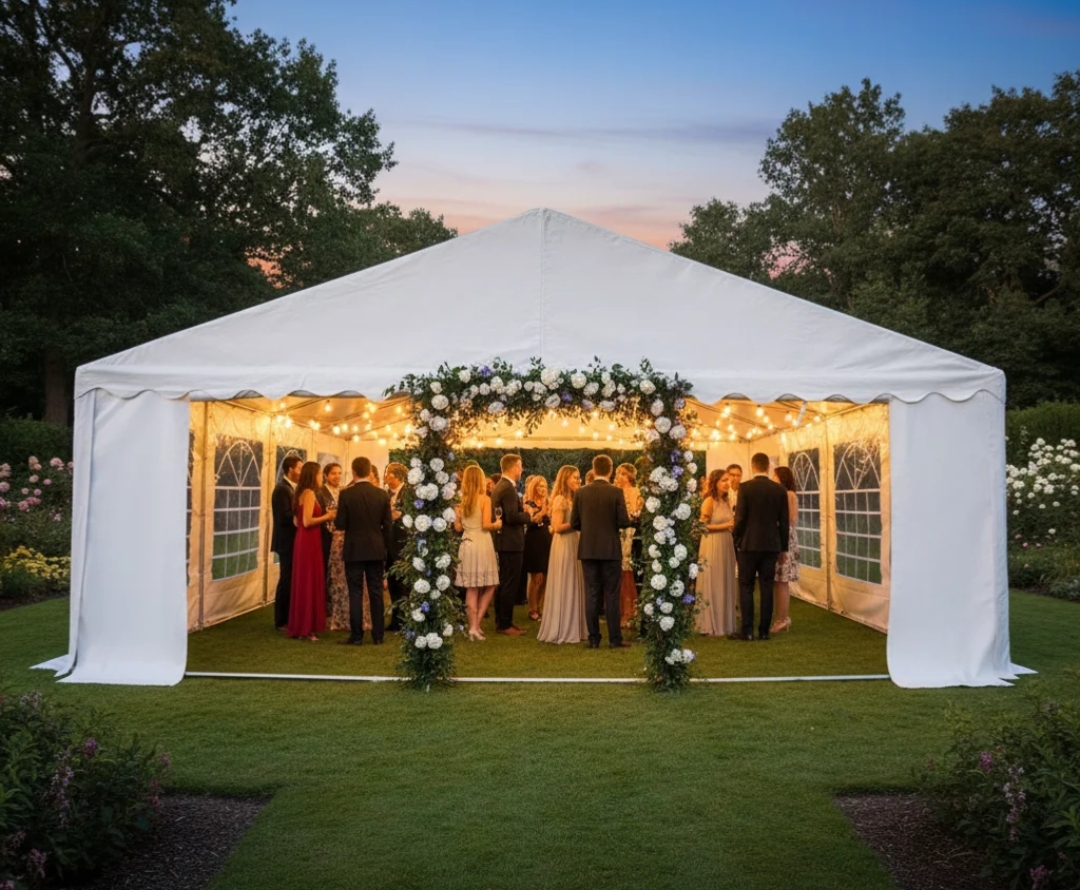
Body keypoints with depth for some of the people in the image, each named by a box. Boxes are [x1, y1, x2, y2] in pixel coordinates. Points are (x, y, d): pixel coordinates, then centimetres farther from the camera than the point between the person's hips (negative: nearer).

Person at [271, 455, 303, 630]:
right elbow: (285, 517, -25)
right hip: (287, 542, -10)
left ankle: (288, 619, 23)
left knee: (291, 581, 15)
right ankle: (282, 621, 5)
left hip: (293, 541, 10)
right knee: (287, 581, -3)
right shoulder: (282, 489, -16)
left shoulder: (291, 488, 15)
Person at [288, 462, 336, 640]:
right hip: (308, 543, -10)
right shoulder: (309, 493, -14)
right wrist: (326, 517, -9)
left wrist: (323, 518, 14)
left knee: (304, 584, 13)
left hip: (305, 542, 10)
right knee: (309, 583, -4)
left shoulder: (302, 493, 15)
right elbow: (307, 521, -22)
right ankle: (305, 628, 1)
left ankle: (300, 626, 20)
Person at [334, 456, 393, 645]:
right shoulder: (382, 494, -2)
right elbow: (388, 525, 1)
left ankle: (356, 636, 4)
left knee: (355, 593, 3)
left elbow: (340, 525, -9)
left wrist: (337, 516, 13)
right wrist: (386, 548, 13)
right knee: (376, 593, 8)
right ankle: (378, 635, 12)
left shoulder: (346, 494, -10)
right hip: (376, 550, 2)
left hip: (354, 550, -2)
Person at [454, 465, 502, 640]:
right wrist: (497, 524, 4)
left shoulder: (461, 501, 6)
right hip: (482, 544, -5)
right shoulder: (485, 499, -8)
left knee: (471, 589, 9)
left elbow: (458, 527, 7)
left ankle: (473, 626, 9)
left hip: (466, 545, 5)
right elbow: (486, 525, -15)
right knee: (489, 586, 7)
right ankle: (476, 624, -1)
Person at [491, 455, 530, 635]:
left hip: (503, 541, 11)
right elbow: (512, 517, -26)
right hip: (511, 543, -11)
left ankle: (502, 620, 24)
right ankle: (504, 624, 1)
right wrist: (528, 515, -10)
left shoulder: (500, 486, 13)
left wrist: (523, 512, 9)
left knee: (504, 584, 16)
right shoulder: (508, 488, -19)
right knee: (510, 585, -4)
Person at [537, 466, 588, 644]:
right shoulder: (560, 499, -12)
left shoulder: (572, 499, 16)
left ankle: (572, 628, 18)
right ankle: (562, 630, 5)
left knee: (573, 587, 11)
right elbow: (558, 527, -18)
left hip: (574, 545, 9)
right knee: (564, 587, -2)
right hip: (564, 546, -9)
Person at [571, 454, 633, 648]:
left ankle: (593, 639, 9)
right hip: (610, 550, -2)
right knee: (611, 595, 4)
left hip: (588, 550, 2)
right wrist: (620, 519, 11)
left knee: (591, 595, 6)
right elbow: (624, 522, -12)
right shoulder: (616, 492, -9)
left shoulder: (581, 493, -1)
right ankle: (615, 639, 7)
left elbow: (574, 523, 1)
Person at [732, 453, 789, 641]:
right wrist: (783, 546, 12)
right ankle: (764, 630, 8)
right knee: (767, 588, 7)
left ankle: (747, 630, 1)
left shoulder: (745, 488, -9)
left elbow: (740, 518, -10)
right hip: (771, 545, 3)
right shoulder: (780, 489, 1)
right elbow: (784, 521, 3)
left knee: (746, 587, 4)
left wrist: (736, 541, 5)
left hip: (749, 544, -3)